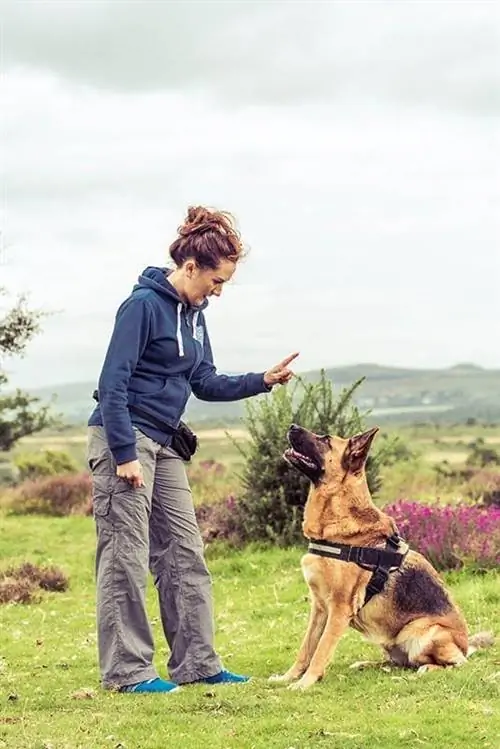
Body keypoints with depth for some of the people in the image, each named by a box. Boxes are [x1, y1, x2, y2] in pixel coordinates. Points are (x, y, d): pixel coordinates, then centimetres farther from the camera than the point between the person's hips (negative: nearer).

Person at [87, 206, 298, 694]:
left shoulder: (193, 314, 13)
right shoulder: (144, 305, -13)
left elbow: (206, 383, 17)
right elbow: (113, 382, -17)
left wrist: (261, 381, 4)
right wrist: (124, 453, -21)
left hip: (163, 444, 9)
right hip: (122, 438, -9)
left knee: (185, 554, 9)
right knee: (126, 558, -5)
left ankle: (196, 662, 15)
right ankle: (125, 670, 0)